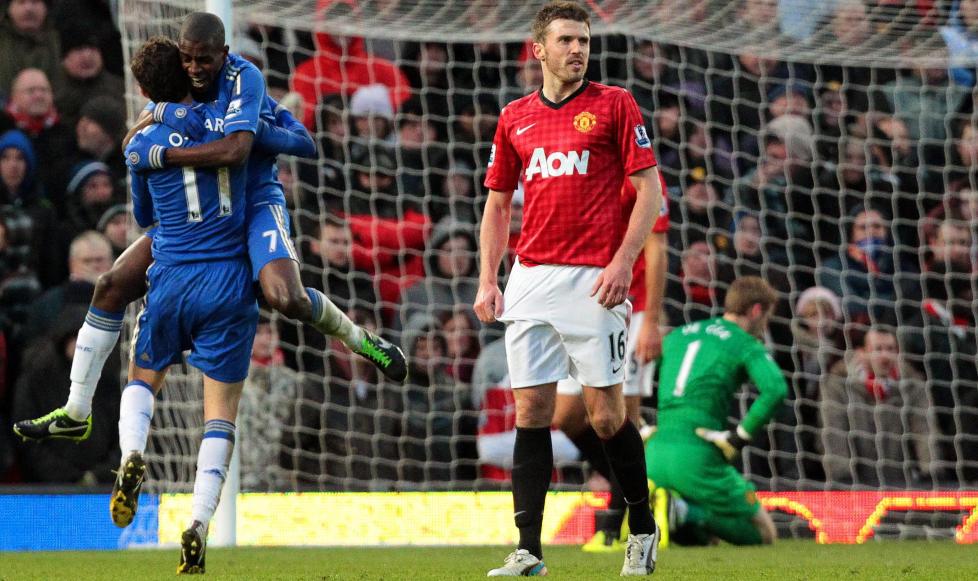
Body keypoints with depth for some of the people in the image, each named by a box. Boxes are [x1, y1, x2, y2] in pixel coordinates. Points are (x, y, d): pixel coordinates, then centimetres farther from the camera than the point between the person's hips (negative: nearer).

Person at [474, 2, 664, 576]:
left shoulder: (615, 105, 0)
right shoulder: (515, 118, 13)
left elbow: (649, 190, -2)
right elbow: (498, 203, 18)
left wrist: (622, 263, -12)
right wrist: (488, 280, 8)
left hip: (593, 280, -4)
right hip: (530, 281, 4)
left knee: (606, 414, -2)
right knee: (531, 411, -1)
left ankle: (643, 527, 18)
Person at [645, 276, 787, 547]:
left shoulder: (677, 335, 22)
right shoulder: (747, 345, 3)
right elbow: (775, 389, -17)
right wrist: (740, 437, -9)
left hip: (654, 452, 6)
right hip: (696, 457, -6)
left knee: (698, 537, 25)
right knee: (763, 533, 5)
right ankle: (685, 513, -18)